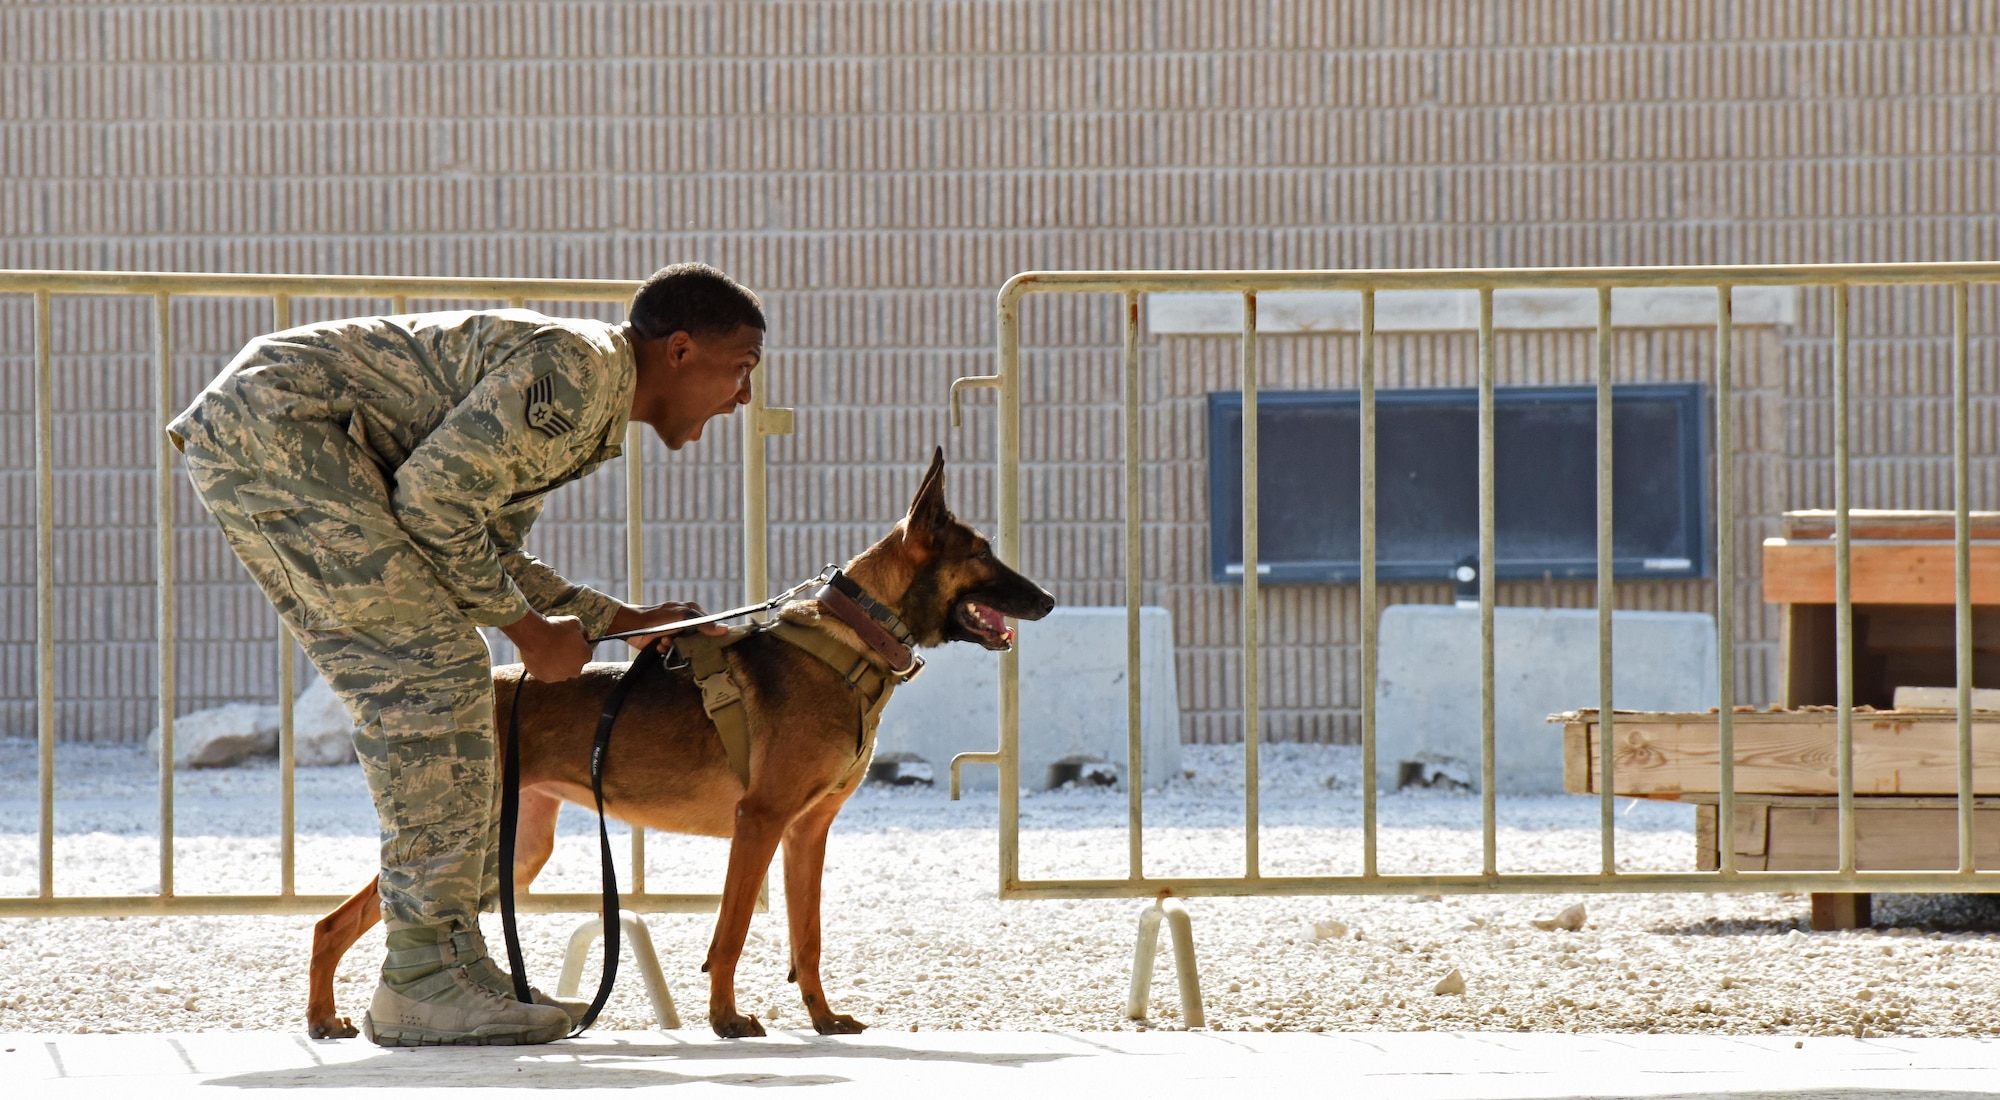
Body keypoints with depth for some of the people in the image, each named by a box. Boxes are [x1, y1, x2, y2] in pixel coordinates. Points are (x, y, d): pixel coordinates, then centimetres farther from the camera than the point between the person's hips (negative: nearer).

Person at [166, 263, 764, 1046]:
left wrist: (623, 622, 22)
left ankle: (449, 961, 13)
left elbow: (488, 556, 25)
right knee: (437, 674, -12)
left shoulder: (583, 418, 20)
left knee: (416, 690, 11)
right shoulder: (579, 367, -13)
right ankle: (427, 981, -13)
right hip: (273, 422, -11)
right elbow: (433, 500, -16)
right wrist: (529, 628, -6)